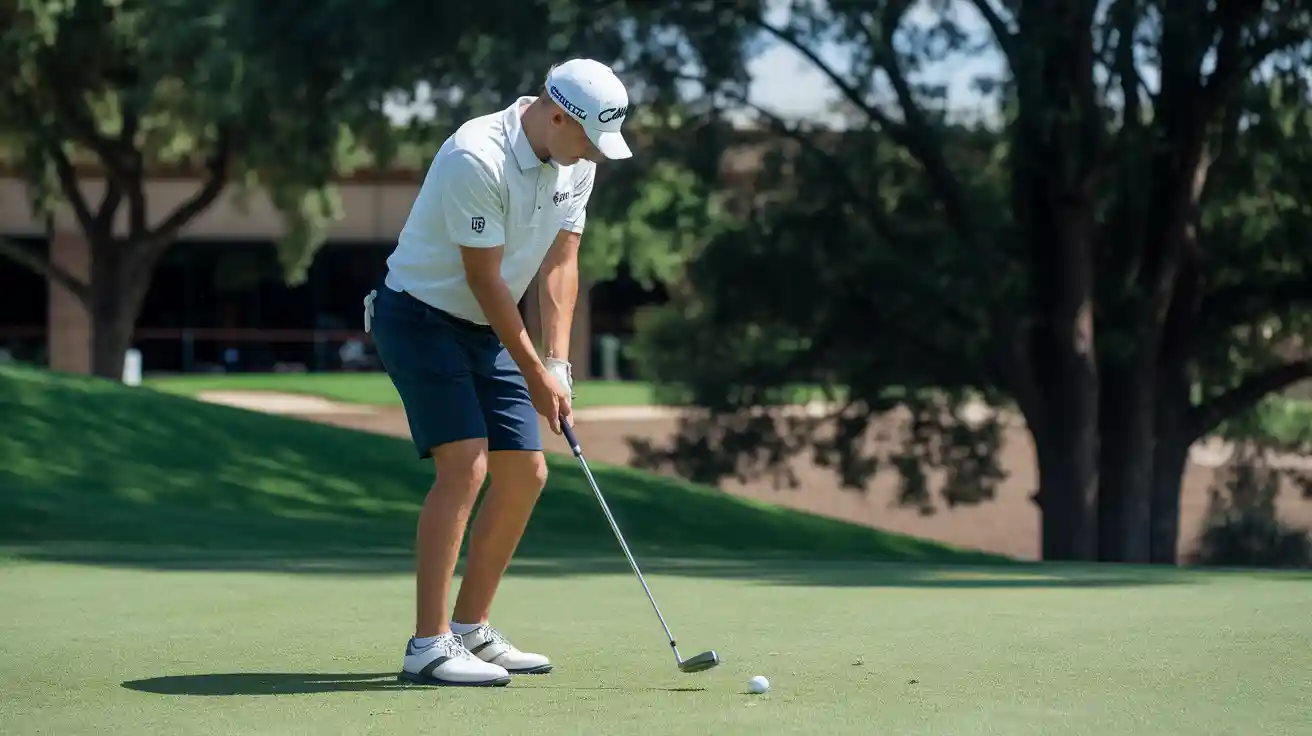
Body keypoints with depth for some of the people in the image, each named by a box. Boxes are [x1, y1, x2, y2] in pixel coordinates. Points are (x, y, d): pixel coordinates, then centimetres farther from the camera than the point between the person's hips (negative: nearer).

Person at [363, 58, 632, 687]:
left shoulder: (577, 165, 0)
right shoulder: (477, 159, -26)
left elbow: (560, 263, 2)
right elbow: (483, 279, -22)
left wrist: (557, 364, -8)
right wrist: (533, 370, -15)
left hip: (485, 329, 9)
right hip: (419, 315, -9)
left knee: (525, 472, 5)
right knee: (465, 463, -21)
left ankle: (471, 630, 16)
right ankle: (427, 647, -22)